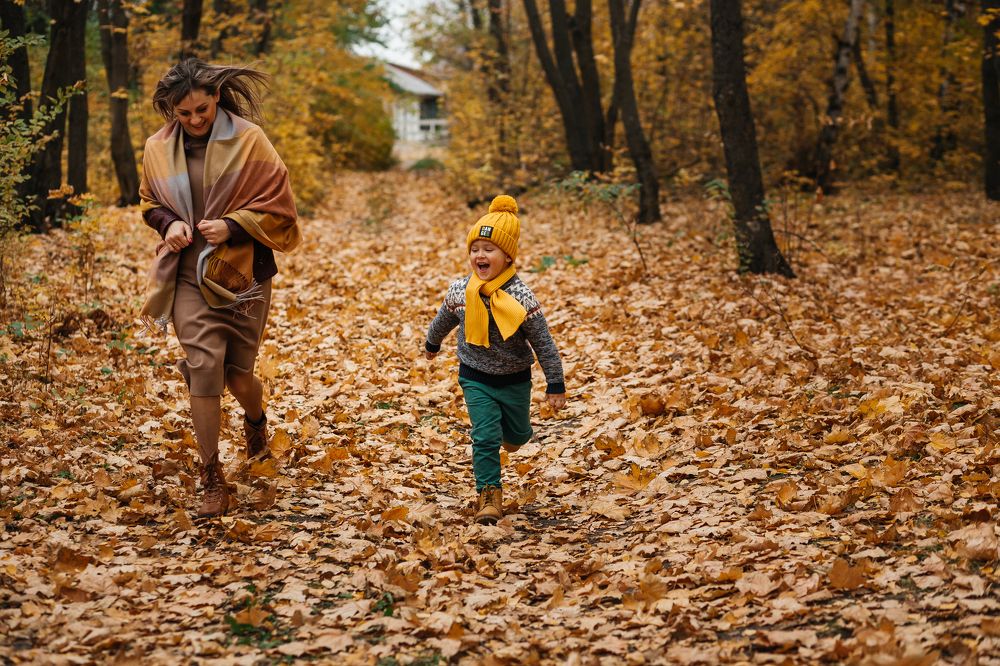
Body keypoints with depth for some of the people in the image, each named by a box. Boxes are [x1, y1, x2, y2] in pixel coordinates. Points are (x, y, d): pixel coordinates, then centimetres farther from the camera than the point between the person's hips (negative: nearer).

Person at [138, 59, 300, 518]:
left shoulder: (248, 140, -9)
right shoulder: (159, 148, 1)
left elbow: (279, 207, -5)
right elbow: (149, 202, 17)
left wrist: (232, 226, -18)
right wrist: (169, 223, -5)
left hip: (242, 274, -1)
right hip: (190, 277, 2)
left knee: (238, 374, 6)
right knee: (203, 366, -12)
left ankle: (256, 421, 45)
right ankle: (212, 479, -3)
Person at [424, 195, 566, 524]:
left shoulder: (521, 298, -22)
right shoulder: (459, 291, -13)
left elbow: (543, 343, -14)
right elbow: (444, 320, 10)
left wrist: (555, 384, -11)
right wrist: (432, 344, 27)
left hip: (515, 379, 0)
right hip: (475, 378, 0)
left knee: (516, 435, 19)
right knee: (485, 437, -10)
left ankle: (510, 431, 55)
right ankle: (489, 495, 1)